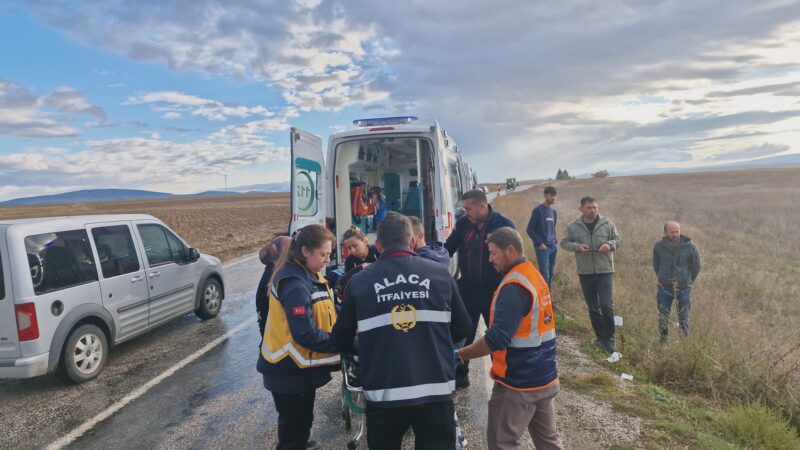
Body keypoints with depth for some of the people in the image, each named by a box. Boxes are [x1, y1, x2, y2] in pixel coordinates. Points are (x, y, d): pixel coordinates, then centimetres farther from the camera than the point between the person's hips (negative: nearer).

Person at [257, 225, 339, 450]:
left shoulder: (308, 276, 5)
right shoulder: (294, 285, -26)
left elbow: (322, 315, 10)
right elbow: (306, 334, -28)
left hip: (300, 366, 9)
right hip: (289, 370, -9)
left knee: (301, 421, 27)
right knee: (293, 427, 8)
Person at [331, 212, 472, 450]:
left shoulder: (360, 281, -5)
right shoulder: (439, 273, -2)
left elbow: (341, 339, 3)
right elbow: (462, 327, 6)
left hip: (384, 393, 0)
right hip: (435, 390, 0)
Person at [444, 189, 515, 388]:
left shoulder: (504, 225, -12)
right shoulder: (463, 223, -3)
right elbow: (448, 249, 3)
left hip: (494, 290, -3)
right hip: (467, 287, 3)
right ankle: (460, 375, 28)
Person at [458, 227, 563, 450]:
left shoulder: (514, 286, -22)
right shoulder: (535, 276, 7)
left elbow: (497, 338, -28)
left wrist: (459, 355, -18)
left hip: (518, 383, -9)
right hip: (545, 377, 9)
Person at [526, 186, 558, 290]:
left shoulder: (554, 211, 13)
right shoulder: (538, 210, -8)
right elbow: (530, 229, -8)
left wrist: (556, 241, 9)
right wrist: (539, 243, -12)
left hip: (553, 247, 7)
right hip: (542, 247, -7)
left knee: (550, 274, 10)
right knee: (544, 274, -8)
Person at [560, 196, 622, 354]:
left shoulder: (607, 224, 0)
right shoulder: (573, 226, 0)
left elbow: (618, 239, 8)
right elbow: (564, 242, 5)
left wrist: (610, 244, -14)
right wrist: (577, 246, -13)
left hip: (605, 271, -1)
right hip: (585, 273, 2)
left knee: (606, 305, -9)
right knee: (593, 307, 11)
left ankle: (609, 338, 8)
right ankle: (601, 337, 26)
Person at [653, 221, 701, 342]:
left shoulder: (690, 247, -9)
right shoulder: (658, 246, -5)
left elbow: (696, 267, 5)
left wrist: (688, 281, 12)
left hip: (683, 289, -1)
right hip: (664, 289, 1)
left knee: (683, 321, 7)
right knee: (663, 320, 5)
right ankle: (664, 343, 16)